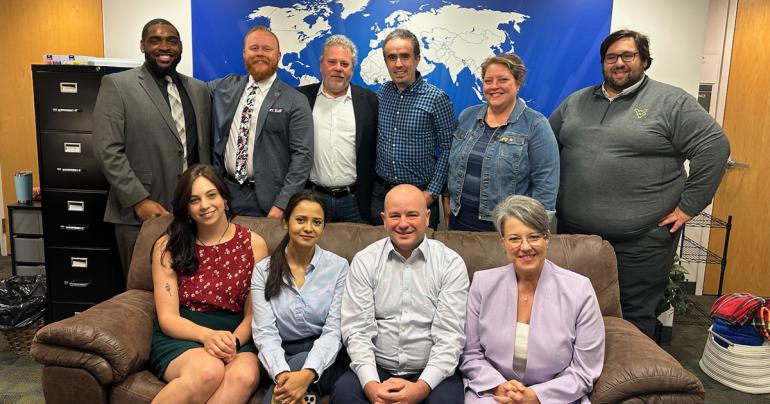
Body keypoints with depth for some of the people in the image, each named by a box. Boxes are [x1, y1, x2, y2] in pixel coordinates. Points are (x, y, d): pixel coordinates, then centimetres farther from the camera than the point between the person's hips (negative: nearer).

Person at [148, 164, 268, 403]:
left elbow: (253, 314, 3)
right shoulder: (168, 246, 3)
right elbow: (168, 318, -2)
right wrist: (208, 335, -21)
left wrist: (233, 341, -18)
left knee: (245, 376, -35)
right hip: (180, 337, -1)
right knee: (209, 371, -36)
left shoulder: (253, 244, 4)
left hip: (236, 338, 1)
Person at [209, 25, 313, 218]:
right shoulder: (224, 87, 7)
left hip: (268, 198, -3)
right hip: (226, 191, 4)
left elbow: (302, 155, -11)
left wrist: (282, 205, -16)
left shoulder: (295, 101, -7)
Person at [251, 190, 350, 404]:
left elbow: (334, 330, -9)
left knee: (300, 362, -32)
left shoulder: (338, 267, -1)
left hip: (325, 361, 0)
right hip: (283, 358, 1)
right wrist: (282, 373, -28)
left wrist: (307, 373, -28)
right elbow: (265, 332, -7)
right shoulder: (264, 270, 2)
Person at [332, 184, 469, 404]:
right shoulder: (364, 261, 1)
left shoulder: (451, 263, -3)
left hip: (431, 372, -1)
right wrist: (371, 384, -19)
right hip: (376, 368, 1)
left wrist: (422, 386, -21)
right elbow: (357, 330, -4)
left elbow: (450, 335, -8)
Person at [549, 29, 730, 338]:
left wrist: (689, 205, -10)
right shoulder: (577, 101, 13)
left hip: (640, 240, -4)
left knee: (635, 316, 6)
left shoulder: (672, 102, -1)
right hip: (574, 232, 4)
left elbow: (714, 146, -6)